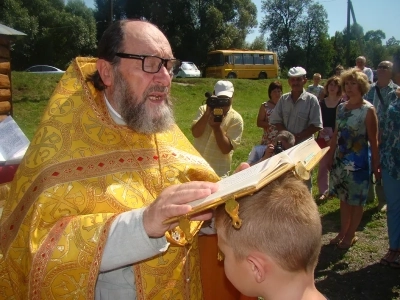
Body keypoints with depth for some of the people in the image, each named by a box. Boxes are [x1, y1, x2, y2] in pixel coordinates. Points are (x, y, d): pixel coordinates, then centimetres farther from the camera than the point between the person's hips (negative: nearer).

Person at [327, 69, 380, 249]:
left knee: (356, 200, 7)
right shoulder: (341, 108, 6)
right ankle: (342, 232, 29)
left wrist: (376, 165, -10)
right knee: (344, 198, 15)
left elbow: (373, 141, -10)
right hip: (340, 160, 6)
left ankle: (351, 235, 23)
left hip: (358, 161, -5)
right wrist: (330, 157, 12)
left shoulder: (368, 110, -11)